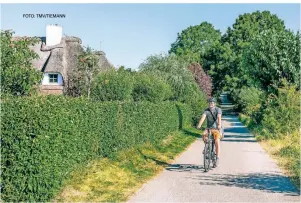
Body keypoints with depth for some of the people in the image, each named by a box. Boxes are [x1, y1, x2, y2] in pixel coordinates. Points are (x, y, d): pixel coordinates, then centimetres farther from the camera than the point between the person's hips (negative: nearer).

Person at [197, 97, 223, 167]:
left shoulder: (218, 110, -12)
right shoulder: (206, 110, -7)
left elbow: (219, 117, -29)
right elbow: (203, 117, -24)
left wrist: (219, 125, -48)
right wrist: (199, 125, -42)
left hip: (217, 129, -2)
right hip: (209, 128, 2)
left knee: (217, 141, -20)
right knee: (204, 135, -28)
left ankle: (217, 158, -12)